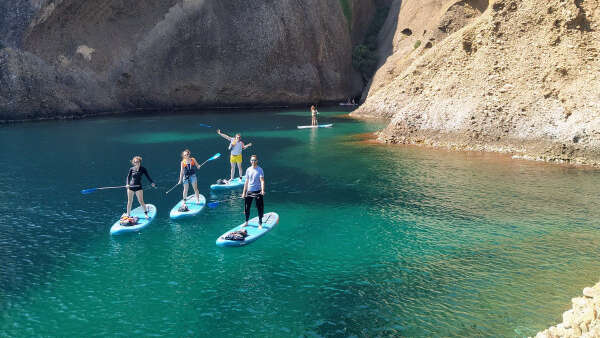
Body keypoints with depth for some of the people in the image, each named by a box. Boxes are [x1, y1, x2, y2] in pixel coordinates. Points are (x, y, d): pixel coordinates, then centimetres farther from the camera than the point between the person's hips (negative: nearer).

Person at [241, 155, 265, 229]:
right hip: (249, 191, 4)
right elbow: (246, 182, 12)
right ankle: (246, 222, 26)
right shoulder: (248, 170, 7)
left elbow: (262, 181, -14)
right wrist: (244, 192, 10)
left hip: (258, 191, -4)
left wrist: (263, 190, -29)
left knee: (260, 208, 0)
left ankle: (260, 223, 12)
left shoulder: (260, 169, -5)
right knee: (247, 207, 10)